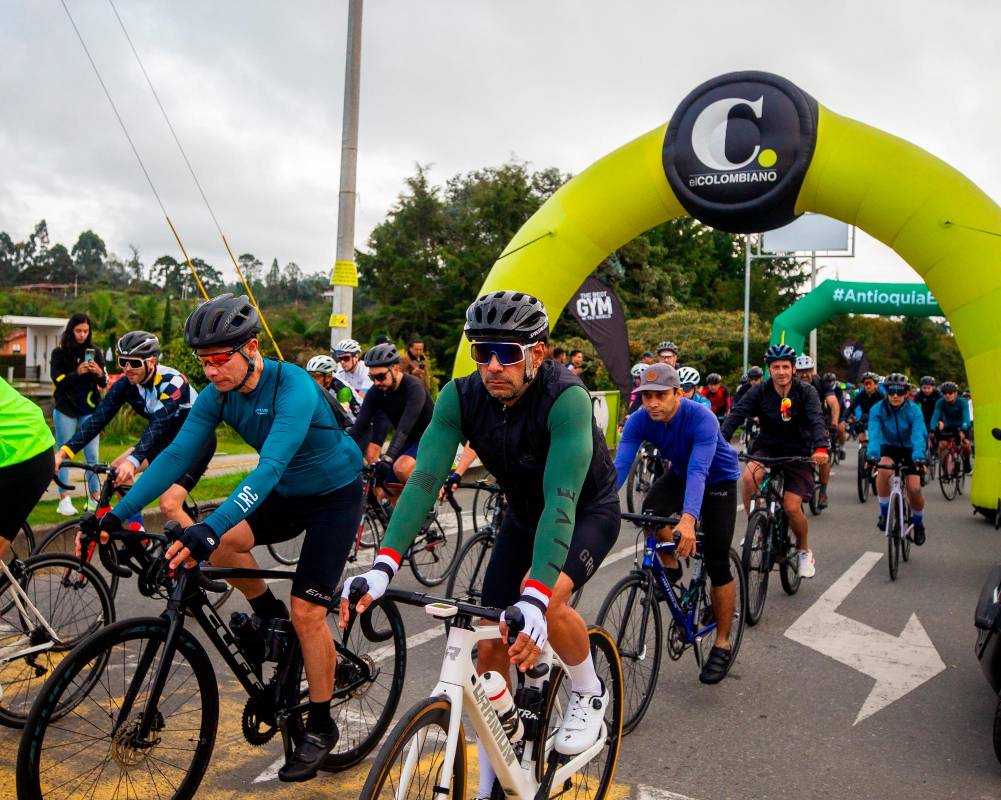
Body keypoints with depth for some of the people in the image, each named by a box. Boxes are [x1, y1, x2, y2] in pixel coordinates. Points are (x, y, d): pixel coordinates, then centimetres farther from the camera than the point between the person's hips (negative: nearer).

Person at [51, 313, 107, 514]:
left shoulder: (95, 352, 4)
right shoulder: (59, 353, 0)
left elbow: (104, 383, 0)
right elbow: (58, 380, -9)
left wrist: (99, 373, -22)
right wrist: (77, 373, -26)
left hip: (89, 409, 1)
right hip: (66, 411, -1)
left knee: (92, 455, 0)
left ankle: (95, 498, 7)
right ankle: (64, 500, 7)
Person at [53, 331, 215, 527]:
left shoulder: (172, 382, -29)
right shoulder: (125, 384, -11)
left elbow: (158, 424, -42)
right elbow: (97, 418, -18)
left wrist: (133, 460, -56)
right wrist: (63, 452, -30)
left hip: (197, 438, -7)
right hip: (169, 437, 7)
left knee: (169, 505, -21)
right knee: (117, 469, -7)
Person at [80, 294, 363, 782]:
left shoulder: (292, 388, -32)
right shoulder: (216, 395, -10)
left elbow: (270, 466, -43)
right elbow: (176, 454, -13)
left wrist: (208, 528, -54)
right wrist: (118, 513, -24)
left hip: (334, 494, -6)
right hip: (286, 493, 6)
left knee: (307, 612, -11)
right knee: (222, 543, -20)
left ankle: (320, 727, 9)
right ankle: (269, 615, 9)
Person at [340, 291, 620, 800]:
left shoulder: (566, 398, -35)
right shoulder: (461, 397, -22)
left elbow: (562, 498, -44)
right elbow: (424, 479, -30)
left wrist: (535, 597, -55)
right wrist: (383, 567, -43)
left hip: (589, 510, -4)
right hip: (524, 513, 5)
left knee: (548, 599, -32)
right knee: (491, 644, -1)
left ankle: (589, 693, 1)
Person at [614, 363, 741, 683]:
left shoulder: (702, 418, -37)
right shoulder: (639, 420, -24)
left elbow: (699, 471, -48)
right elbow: (620, 465, -33)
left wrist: (688, 519, -63)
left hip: (718, 479, -4)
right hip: (679, 472, 4)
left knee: (717, 565, -9)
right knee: (650, 510, -29)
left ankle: (722, 645, 8)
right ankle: (670, 566, 2)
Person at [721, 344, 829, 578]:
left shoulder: (806, 392, -10)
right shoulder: (759, 391, -8)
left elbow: (817, 420, -25)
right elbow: (736, 415, -20)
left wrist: (821, 448, -45)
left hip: (798, 454, -1)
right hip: (767, 449, 1)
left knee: (792, 507, -14)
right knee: (750, 476, -32)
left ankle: (804, 551, 17)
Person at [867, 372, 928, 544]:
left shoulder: (913, 410, -20)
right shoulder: (878, 409, -18)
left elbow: (919, 435, -33)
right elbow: (874, 433, -32)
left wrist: (918, 457, -50)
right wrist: (872, 454, -50)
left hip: (908, 449, 0)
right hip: (888, 448, 0)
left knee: (914, 488, -14)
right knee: (883, 469, -33)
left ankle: (919, 524, 16)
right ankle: (884, 513, -15)